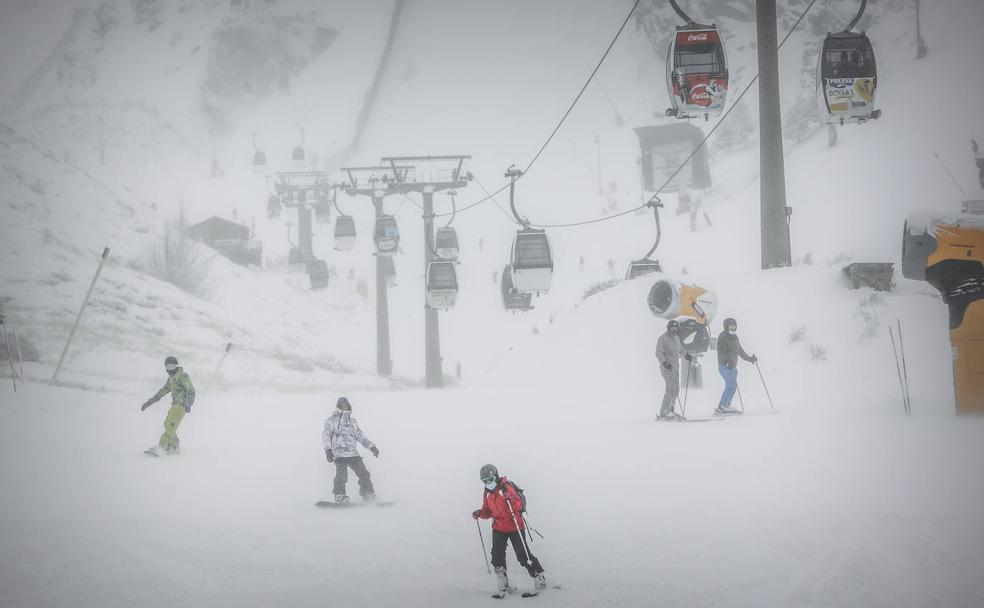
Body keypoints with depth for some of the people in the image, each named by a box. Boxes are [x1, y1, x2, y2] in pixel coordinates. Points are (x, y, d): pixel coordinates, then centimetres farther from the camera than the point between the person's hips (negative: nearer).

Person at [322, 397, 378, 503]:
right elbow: (326, 435, 0)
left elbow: (361, 436, 26)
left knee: (364, 473, -3)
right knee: (341, 475, -23)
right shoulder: (332, 420, 9)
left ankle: (368, 495, 7)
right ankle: (340, 496, -15)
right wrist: (328, 449, -16)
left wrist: (372, 447, 15)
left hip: (353, 452, 5)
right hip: (339, 453, -5)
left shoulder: (353, 422, 23)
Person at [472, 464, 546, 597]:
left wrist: (510, 499, -43)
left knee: (523, 555, -8)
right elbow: (488, 512, 14)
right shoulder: (487, 493, 7)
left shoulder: (507, 487, -14)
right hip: (498, 528, 6)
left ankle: (540, 580, 4)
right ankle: (503, 587, 6)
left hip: (514, 526, -6)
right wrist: (479, 513, -6)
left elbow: (518, 506, -23)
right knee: (497, 556, -2)